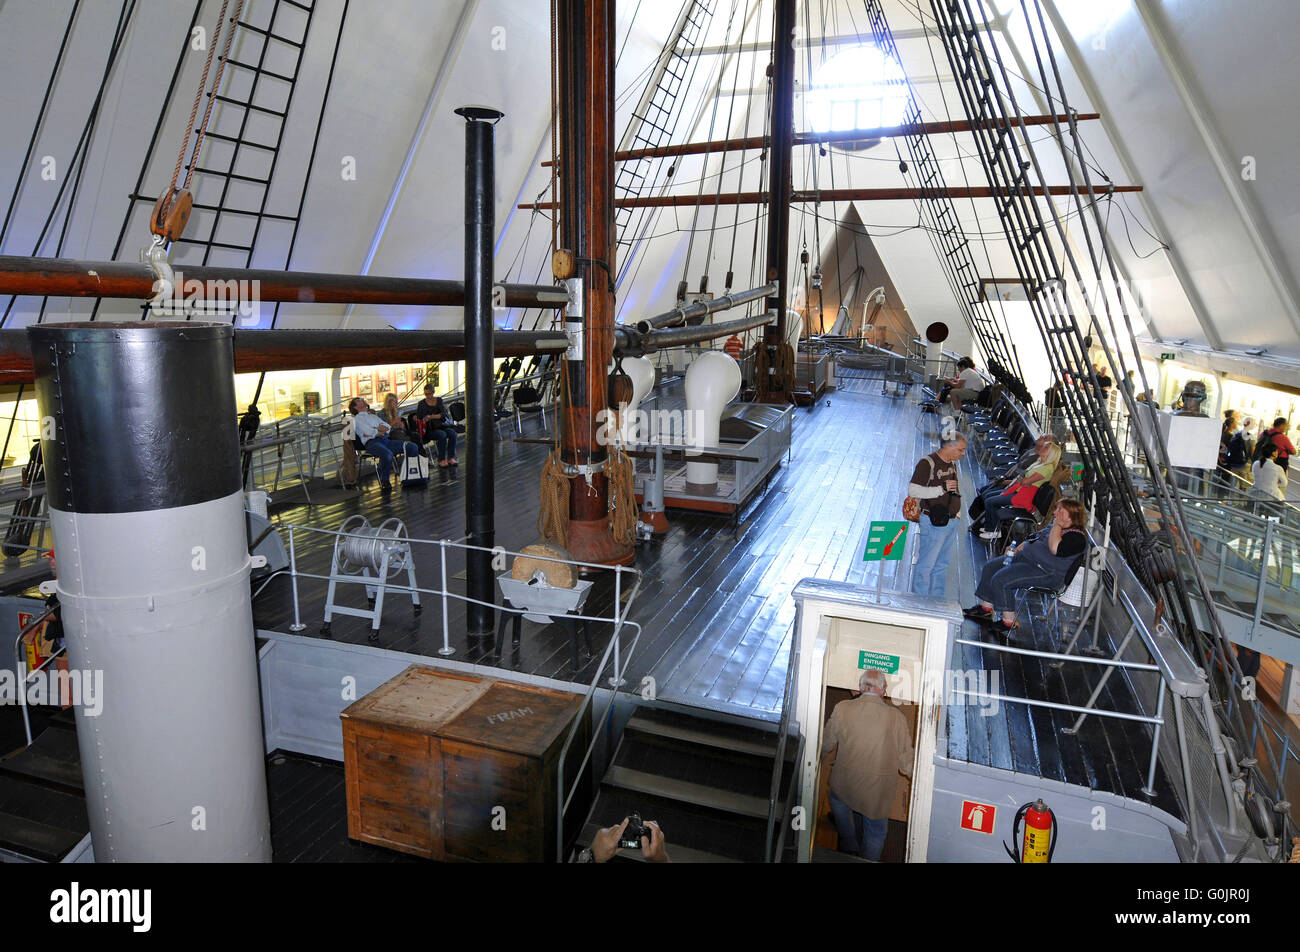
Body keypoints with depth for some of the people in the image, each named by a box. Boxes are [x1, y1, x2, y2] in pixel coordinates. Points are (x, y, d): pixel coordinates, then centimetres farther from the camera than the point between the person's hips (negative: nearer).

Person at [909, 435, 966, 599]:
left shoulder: (952, 463, 11)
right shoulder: (927, 463, -15)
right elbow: (913, 490, -20)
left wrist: (956, 510, 18)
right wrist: (942, 489, -23)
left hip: (950, 522, 8)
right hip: (933, 522, -8)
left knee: (942, 565, 16)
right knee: (925, 565, -1)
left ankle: (937, 600, 26)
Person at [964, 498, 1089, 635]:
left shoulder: (1077, 536, -14)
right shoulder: (1052, 528, 16)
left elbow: (1055, 549, -31)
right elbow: (1032, 539, 28)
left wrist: (1057, 525, -20)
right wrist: (1017, 549, 11)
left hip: (1046, 572, -11)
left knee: (1000, 579, -23)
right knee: (990, 567, 6)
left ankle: (1009, 621, -11)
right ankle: (986, 609, 11)